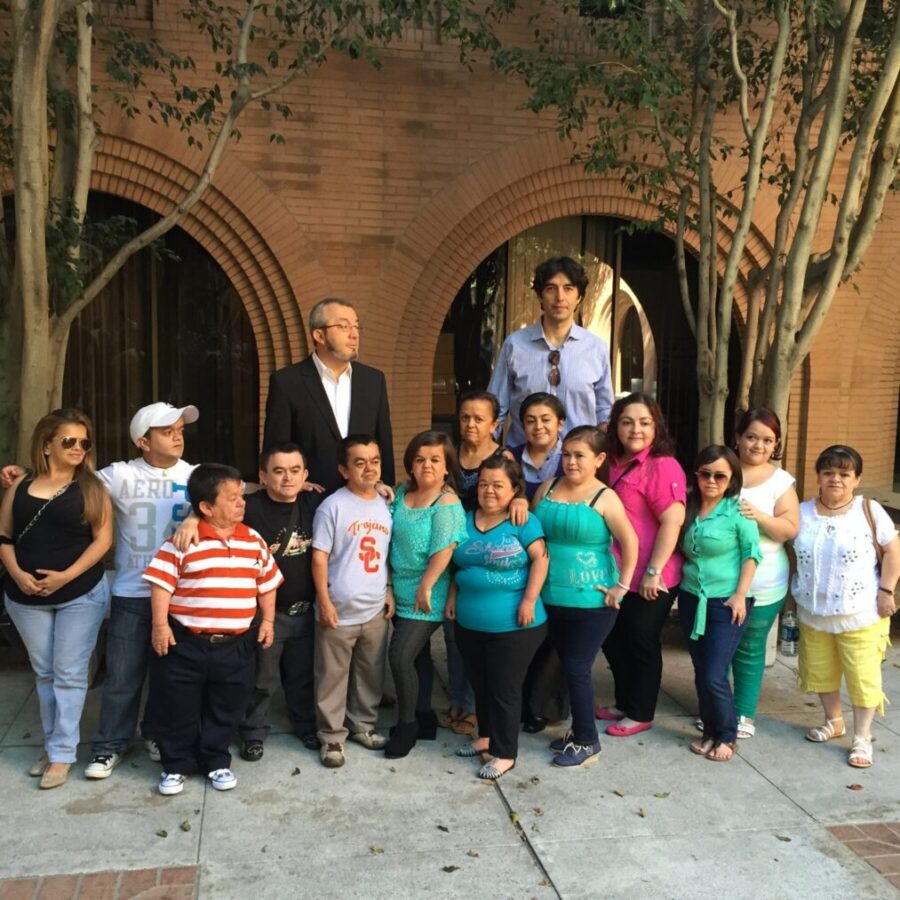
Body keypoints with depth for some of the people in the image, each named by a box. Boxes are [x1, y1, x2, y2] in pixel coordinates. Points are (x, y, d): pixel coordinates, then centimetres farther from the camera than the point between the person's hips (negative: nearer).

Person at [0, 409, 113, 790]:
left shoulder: (91, 487, -3)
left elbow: (103, 539, -8)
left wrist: (66, 576, -17)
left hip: (81, 595, -3)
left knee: (69, 674, 1)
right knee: (44, 673, 14)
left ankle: (62, 754, 9)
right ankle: (52, 744, 28)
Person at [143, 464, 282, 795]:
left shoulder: (254, 541, 3)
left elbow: (267, 583, 12)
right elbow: (161, 583, -10)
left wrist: (268, 620, 10)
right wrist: (160, 625, -13)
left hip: (236, 645, 4)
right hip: (185, 643, -3)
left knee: (226, 710, 16)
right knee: (176, 709, 10)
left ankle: (217, 761, 35)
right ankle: (176, 764, 29)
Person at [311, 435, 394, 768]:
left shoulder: (385, 506, 5)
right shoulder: (333, 506, -11)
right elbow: (319, 556, -11)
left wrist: (389, 592, 10)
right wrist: (324, 600, -13)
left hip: (375, 610, 5)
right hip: (339, 611, -5)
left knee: (371, 674, 17)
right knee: (332, 677, 7)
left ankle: (363, 725, 35)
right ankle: (332, 735, 21)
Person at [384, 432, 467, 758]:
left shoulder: (447, 503, -17)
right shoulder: (402, 493, 5)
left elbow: (443, 550, -24)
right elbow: (387, 535, 15)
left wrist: (425, 588, -23)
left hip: (426, 598, -7)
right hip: (401, 594, 7)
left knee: (400, 656, -10)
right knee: (417, 655, 17)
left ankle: (407, 724, 8)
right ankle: (424, 716, 32)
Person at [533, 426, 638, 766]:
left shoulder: (604, 498, -12)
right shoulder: (548, 488, 4)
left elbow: (630, 542, -12)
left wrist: (622, 586, -12)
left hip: (591, 601, -5)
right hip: (552, 598, 5)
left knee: (577, 668, -1)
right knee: (569, 666, 16)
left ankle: (586, 741, 16)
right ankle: (579, 730, 33)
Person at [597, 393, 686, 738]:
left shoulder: (663, 466, -17)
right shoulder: (614, 463, 8)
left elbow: (672, 522, -23)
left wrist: (653, 571, -23)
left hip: (648, 580, -8)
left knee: (641, 645, 8)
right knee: (613, 641, 19)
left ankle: (641, 714, 25)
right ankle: (624, 703, 38)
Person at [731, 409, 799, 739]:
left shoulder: (781, 481, -3)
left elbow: (791, 529, -7)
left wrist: (760, 516, -23)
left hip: (761, 585, -1)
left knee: (749, 649, 10)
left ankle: (744, 712, 26)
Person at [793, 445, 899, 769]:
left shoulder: (870, 511, -10)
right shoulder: (803, 513, 0)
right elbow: (789, 551, 9)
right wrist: (796, 591, 4)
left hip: (861, 615, -4)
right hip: (813, 614, 4)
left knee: (863, 677, 3)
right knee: (820, 671, 16)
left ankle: (862, 738, 18)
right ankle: (833, 721, 38)